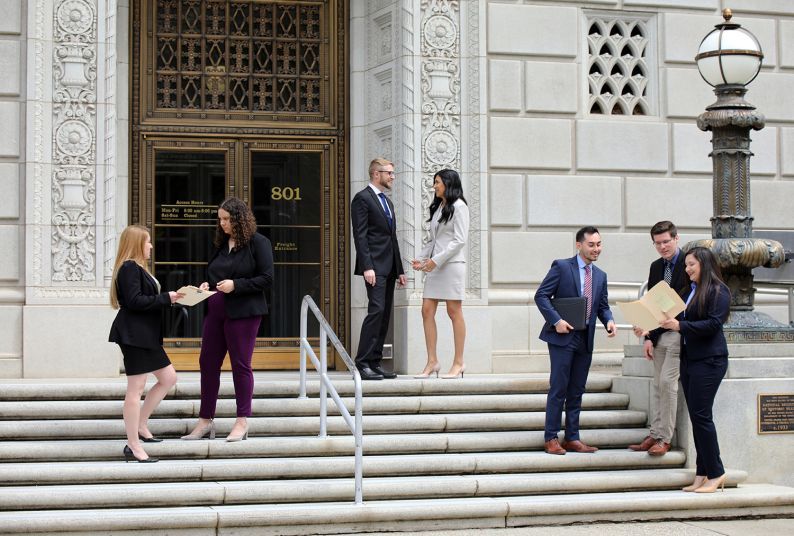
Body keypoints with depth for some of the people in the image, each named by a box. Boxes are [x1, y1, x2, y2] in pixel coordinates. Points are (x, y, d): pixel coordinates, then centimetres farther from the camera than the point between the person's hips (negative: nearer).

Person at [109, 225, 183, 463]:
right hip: (133, 335, -11)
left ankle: (140, 425, 20)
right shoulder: (129, 268, -14)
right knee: (136, 388, -6)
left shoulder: (137, 268, 19)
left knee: (168, 378, 14)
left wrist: (169, 298, 8)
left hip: (146, 334, 11)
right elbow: (135, 301, -22)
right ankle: (133, 446, -2)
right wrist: (166, 298, -18)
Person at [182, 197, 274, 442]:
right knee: (208, 363, 7)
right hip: (216, 311, 7)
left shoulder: (258, 243, -6)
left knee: (240, 365, -2)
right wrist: (207, 285, 4)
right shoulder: (221, 243, 14)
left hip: (243, 312, -7)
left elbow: (266, 278, -11)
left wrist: (236, 285, -18)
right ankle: (205, 421, 15)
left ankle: (242, 423, 7)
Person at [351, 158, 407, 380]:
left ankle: (375, 363, 7)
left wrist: (400, 269, 19)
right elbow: (360, 235, -13)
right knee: (376, 310, -16)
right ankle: (363, 363, -15)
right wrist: (367, 267, -21)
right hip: (375, 265, -9)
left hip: (389, 267, 9)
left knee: (384, 315, 6)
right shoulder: (362, 199, -5)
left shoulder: (387, 201, 22)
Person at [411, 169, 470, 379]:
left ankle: (459, 363, 2)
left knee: (454, 312, -4)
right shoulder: (437, 207, 19)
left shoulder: (459, 207, -5)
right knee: (427, 311, 0)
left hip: (452, 264, -8)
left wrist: (437, 260, -16)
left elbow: (460, 240, -12)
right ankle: (432, 362, 2)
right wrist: (421, 258, 7)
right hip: (435, 266, 8)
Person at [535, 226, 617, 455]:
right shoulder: (561, 267, -5)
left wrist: (609, 321, -4)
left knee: (577, 391, 9)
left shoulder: (600, 276, 14)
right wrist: (556, 320, -18)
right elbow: (541, 295, -9)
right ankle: (551, 438, 1)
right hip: (563, 336, -6)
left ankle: (572, 438, 15)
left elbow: (602, 306, 18)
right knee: (559, 389, -5)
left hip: (585, 340, 6)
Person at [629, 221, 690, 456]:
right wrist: (648, 337, 5)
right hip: (659, 334, 7)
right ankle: (655, 435, 10)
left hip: (678, 331, -7)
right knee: (658, 384, 7)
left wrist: (650, 330, -19)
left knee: (667, 381, -12)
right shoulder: (656, 267, 13)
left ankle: (664, 438, -7)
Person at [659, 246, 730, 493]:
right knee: (696, 416, 7)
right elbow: (682, 320, 17)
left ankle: (715, 474, -3)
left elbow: (713, 324, -17)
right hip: (688, 359, 8)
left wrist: (680, 325, -22)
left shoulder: (718, 291, -7)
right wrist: (659, 325, 5)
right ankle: (702, 474, 10)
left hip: (709, 360, -8)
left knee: (701, 415, -10)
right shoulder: (691, 291, 17)